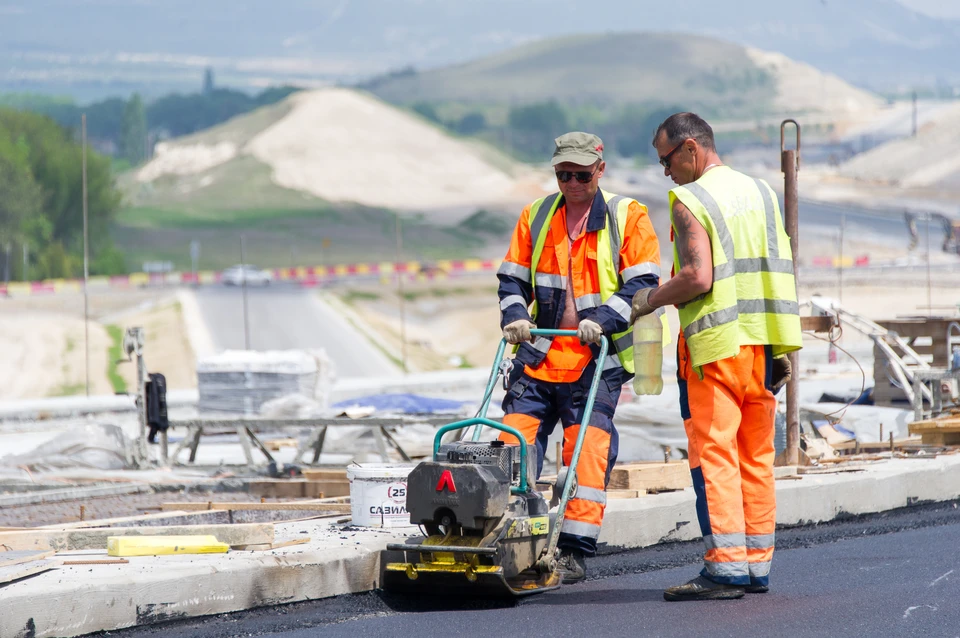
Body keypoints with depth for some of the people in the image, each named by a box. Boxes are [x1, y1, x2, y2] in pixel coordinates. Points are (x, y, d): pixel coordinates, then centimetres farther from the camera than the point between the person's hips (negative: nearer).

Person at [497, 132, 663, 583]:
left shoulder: (628, 218, 1)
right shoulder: (536, 216, 13)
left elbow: (643, 283, -5)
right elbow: (512, 277, 18)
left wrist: (602, 318, -18)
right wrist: (514, 314, -2)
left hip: (597, 360, -4)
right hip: (538, 356, 4)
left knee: (588, 450, -8)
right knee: (513, 443, -3)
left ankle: (575, 551, -2)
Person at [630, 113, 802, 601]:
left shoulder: (690, 201, -8)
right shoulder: (761, 194, 14)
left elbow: (698, 277, -20)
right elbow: (785, 272, 13)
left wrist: (652, 299, -3)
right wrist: (779, 351, 16)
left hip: (715, 345, -7)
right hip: (761, 342, 7)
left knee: (714, 455, -6)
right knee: (755, 458, 10)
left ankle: (726, 566, -11)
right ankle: (757, 566, 11)